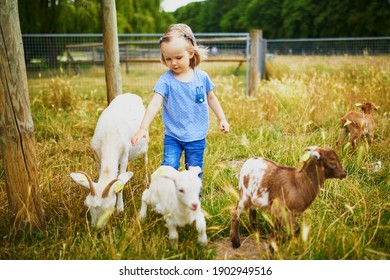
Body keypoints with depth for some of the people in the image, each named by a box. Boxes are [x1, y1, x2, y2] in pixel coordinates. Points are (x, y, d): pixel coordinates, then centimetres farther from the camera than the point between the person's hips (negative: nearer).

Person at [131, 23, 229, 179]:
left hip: (197, 137, 2)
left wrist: (222, 119, 15)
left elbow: (211, 98, 12)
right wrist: (143, 128, -34)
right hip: (172, 136, -1)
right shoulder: (165, 80, -12)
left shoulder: (202, 77, -4)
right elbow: (155, 104, -22)